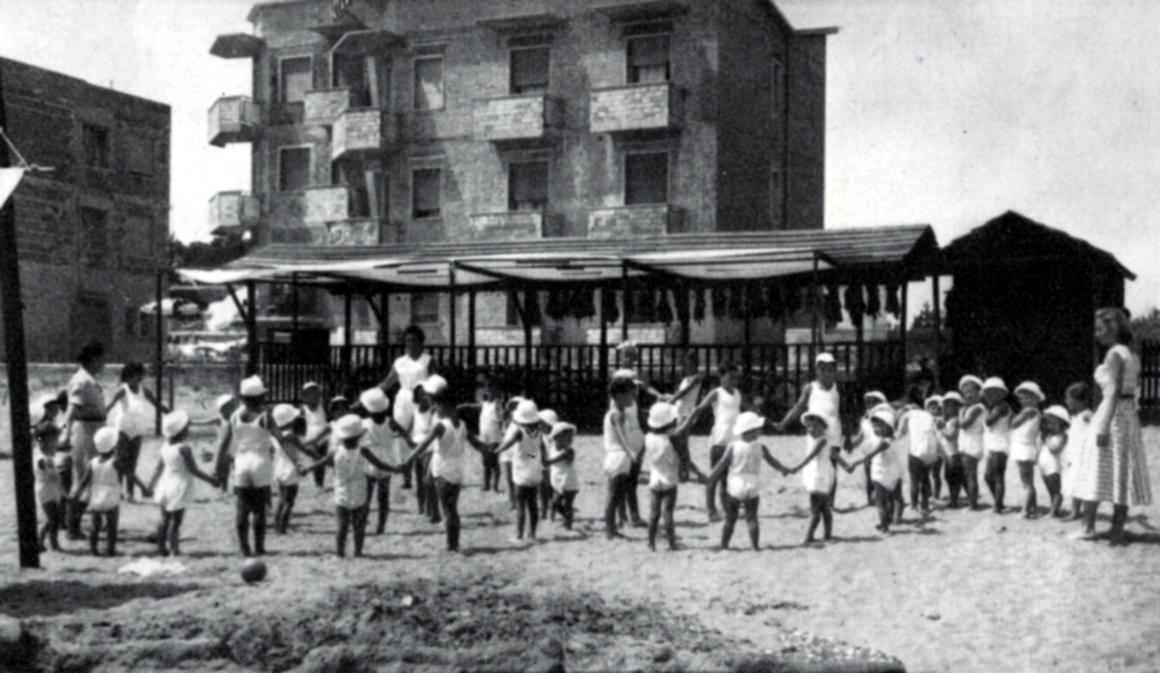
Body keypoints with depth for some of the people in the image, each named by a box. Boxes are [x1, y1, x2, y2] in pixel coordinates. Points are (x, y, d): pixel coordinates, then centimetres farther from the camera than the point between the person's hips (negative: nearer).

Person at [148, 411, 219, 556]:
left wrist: (151, 485, 20)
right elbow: (193, 470, -15)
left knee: (165, 520, 17)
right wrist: (210, 480, -7)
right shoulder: (184, 448, -18)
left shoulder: (165, 447, 2)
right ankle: (175, 551, 0)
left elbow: (158, 468, 9)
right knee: (175, 522, -1)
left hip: (165, 487, 6)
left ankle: (162, 548, 23)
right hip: (178, 490, -6)